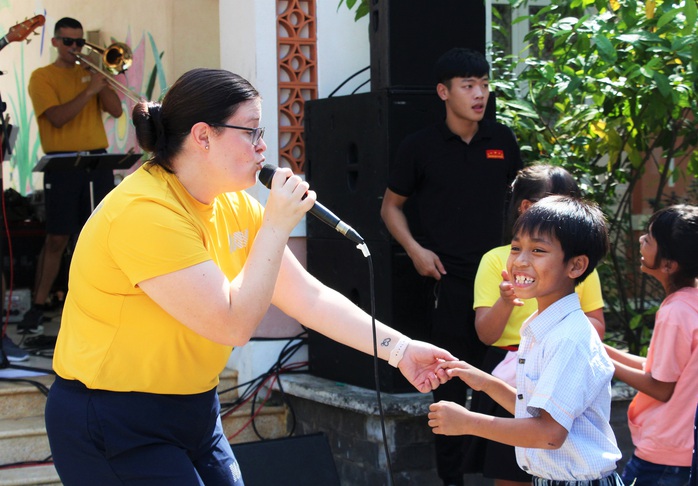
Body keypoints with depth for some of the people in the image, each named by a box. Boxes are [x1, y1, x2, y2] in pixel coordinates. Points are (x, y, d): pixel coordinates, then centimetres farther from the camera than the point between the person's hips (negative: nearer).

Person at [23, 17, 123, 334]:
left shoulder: (88, 73, 14)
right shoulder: (42, 77, 0)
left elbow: (115, 110, 4)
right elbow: (58, 117, -15)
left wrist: (101, 78, -6)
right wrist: (89, 90, -18)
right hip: (62, 164, -4)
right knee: (57, 239, -6)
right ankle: (38, 306, 0)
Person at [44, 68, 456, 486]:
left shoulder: (234, 207, 5)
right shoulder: (144, 212, -23)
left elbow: (309, 296, 5)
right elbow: (233, 324, -24)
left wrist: (399, 349, 0)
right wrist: (276, 226, -20)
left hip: (194, 413, 8)